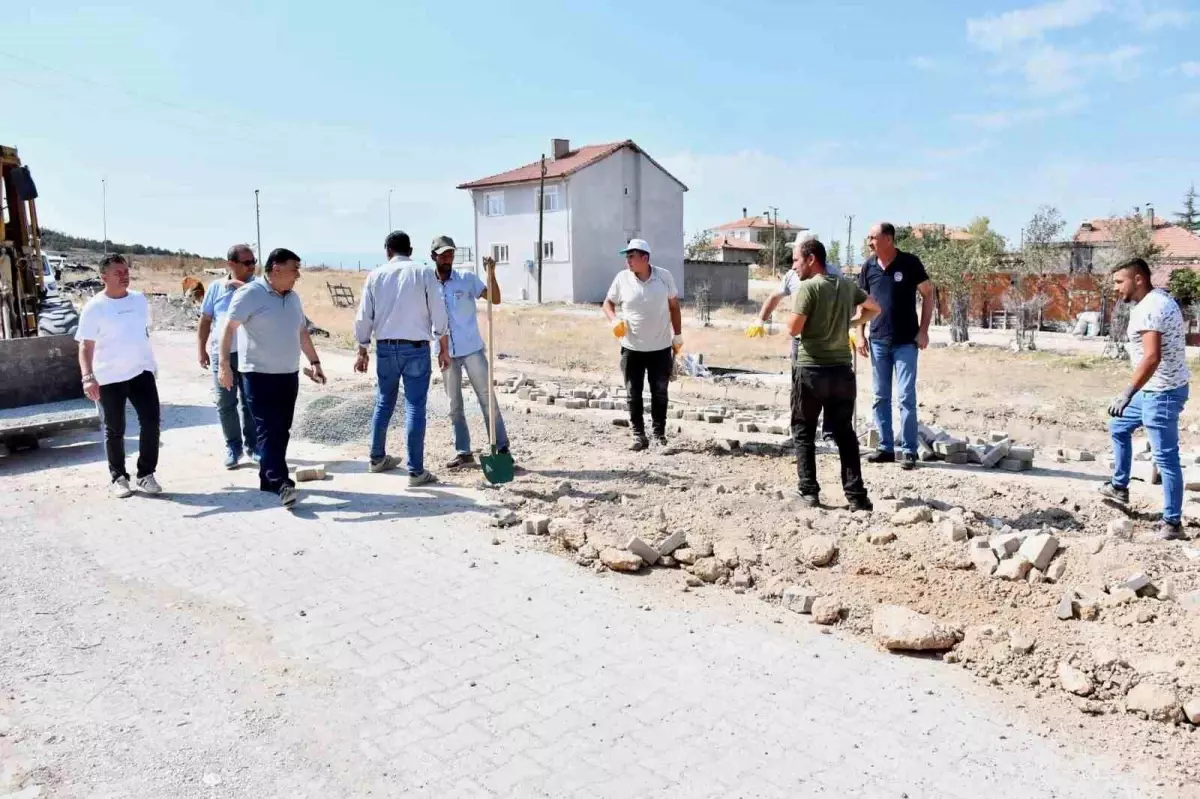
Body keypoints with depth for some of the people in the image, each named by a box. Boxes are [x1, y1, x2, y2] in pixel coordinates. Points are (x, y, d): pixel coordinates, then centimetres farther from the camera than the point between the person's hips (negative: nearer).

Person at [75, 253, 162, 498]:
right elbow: (86, 346, -13)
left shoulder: (140, 299, 5)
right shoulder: (94, 307, -9)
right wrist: (88, 377, -25)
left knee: (151, 421, -3)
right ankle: (119, 477, 21)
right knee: (114, 431, 7)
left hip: (141, 371, 3)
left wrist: (150, 362, 23)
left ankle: (146, 474, 9)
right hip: (109, 377, -3)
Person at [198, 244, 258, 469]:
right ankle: (233, 446, 16)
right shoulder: (215, 287, 5)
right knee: (225, 404, 4)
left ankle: (252, 444, 18)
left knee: (250, 402, 6)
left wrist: (239, 285, -18)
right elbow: (205, 321, 9)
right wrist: (201, 350, 5)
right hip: (221, 353, 1)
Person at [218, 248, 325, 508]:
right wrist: (224, 364, -20)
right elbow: (229, 328, -14)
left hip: (289, 374, 7)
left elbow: (302, 332, 20)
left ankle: (268, 478, 20)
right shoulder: (250, 294, -10)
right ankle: (281, 483, -16)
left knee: (281, 430, 10)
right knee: (268, 430, -10)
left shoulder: (293, 297, 12)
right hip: (260, 374, -7)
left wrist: (314, 362, 16)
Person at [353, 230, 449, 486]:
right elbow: (438, 315, -4)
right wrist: (444, 349, 5)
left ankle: (377, 458, 32)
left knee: (383, 404, 18)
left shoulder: (376, 275, 3)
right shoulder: (424, 273, -3)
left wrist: (363, 351, 14)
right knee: (414, 408, -1)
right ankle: (416, 471, 0)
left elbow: (364, 317, 4)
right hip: (416, 348, -3)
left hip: (385, 348, 3)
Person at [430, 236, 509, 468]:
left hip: (472, 349, -2)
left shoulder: (467, 278, -2)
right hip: (446, 353, 3)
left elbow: (495, 299, -8)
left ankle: (502, 447, 5)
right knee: (454, 404, 9)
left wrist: (491, 273, -21)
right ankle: (463, 452, 17)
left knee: (486, 397, 1)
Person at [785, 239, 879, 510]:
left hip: (810, 369, -5)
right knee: (845, 433, 10)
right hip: (842, 369, 5)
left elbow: (794, 328, -15)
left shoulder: (808, 287, -11)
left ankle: (809, 492, 8)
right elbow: (875, 309, 23)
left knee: (804, 433, 8)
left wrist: (795, 317, 5)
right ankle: (856, 496, 8)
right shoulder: (848, 286, 9)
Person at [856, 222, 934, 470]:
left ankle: (909, 451, 2)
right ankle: (886, 448, 17)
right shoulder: (869, 266, 4)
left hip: (906, 342, -4)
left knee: (906, 397, -5)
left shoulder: (910, 263, -7)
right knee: (881, 397, 8)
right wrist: (860, 334, 4)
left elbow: (928, 294, -1)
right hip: (877, 341, 4)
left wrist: (923, 330, -7)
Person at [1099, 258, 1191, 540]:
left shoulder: (1149, 308, -21)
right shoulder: (1157, 300, 11)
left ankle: (1173, 523, 4)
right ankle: (1119, 487, 34)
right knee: (1118, 427, 24)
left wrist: (1128, 392, -33)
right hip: (1156, 389, 11)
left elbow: (1152, 357, -31)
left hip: (1162, 392, -11)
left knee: (1165, 457, -4)